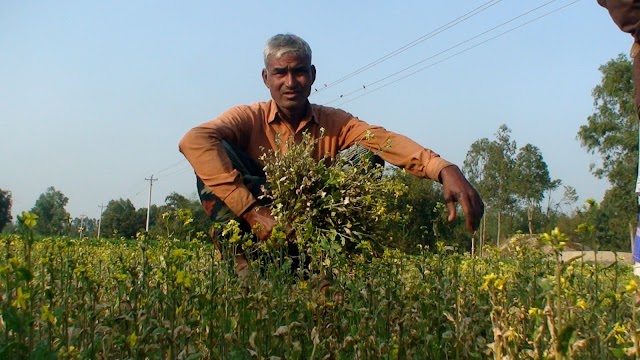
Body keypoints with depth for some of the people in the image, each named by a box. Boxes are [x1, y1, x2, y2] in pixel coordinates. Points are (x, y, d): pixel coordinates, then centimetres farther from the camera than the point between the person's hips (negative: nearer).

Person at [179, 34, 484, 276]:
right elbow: (193, 141, -28)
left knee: (363, 157, -16)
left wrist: (445, 170, -42)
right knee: (218, 155, -24)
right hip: (259, 230, -2)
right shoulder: (250, 119, -8)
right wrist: (251, 209, -38)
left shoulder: (336, 123, -2)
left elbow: (385, 141, -22)